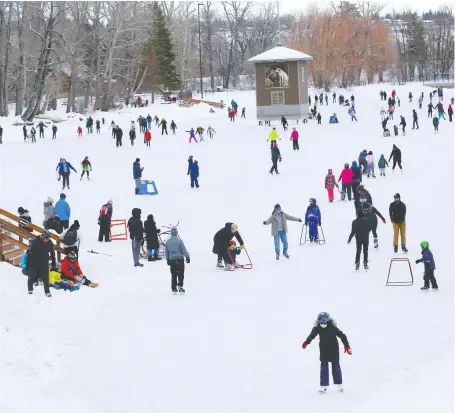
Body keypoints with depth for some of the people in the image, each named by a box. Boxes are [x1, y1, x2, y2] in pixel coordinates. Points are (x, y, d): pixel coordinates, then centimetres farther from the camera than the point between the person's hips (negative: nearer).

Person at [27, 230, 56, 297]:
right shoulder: (34, 242, -19)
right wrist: (28, 263, -14)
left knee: (46, 277, 2)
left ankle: (47, 292, 12)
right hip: (34, 263, -2)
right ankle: (30, 290, 31)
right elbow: (29, 252, -15)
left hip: (44, 263, 2)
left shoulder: (50, 243, -6)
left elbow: (52, 253, 10)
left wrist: (53, 262, 15)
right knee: (32, 276, 12)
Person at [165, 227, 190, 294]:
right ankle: (180, 286, -10)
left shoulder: (168, 242, 4)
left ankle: (174, 288, 11)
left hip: (172, 260, 4)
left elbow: (166, 252, 12)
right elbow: (184, 250, -9)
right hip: (180, 259, -4)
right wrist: (187, 257, 2)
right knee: (181, 274, 2)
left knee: (174, 275, 10)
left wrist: (168, 259, 23)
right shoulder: (179, 241, -11)